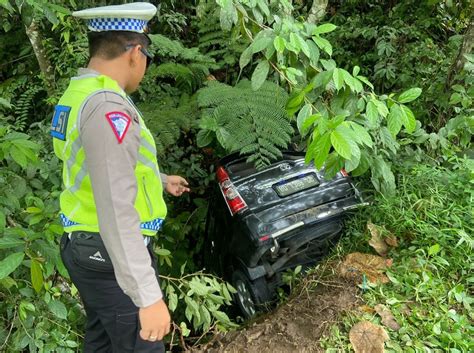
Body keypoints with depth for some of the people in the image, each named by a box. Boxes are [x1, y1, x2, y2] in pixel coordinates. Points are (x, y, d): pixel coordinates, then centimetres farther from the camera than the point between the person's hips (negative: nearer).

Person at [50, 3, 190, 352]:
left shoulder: (76, 95, 7)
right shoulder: (107, 107, -25)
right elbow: (116, 211, -31)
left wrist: (161, 180, 37)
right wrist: (148, 296, -29)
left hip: (83, 244, 10)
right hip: (111, 254, -10)